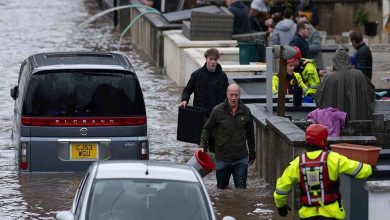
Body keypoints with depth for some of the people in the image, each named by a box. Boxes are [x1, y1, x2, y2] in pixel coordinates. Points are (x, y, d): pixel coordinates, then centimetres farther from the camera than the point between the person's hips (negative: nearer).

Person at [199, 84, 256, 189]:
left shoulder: (245, 111, 0)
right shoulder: (218, 110, -7)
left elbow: (250, 133, 12)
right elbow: (207, 129, 4)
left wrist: (252, 154, 17)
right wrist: (202, 146, -10)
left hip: (241, 158, 1)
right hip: (222, 158, -1)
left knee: (241, 188, -1)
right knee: (221, 187, 12)